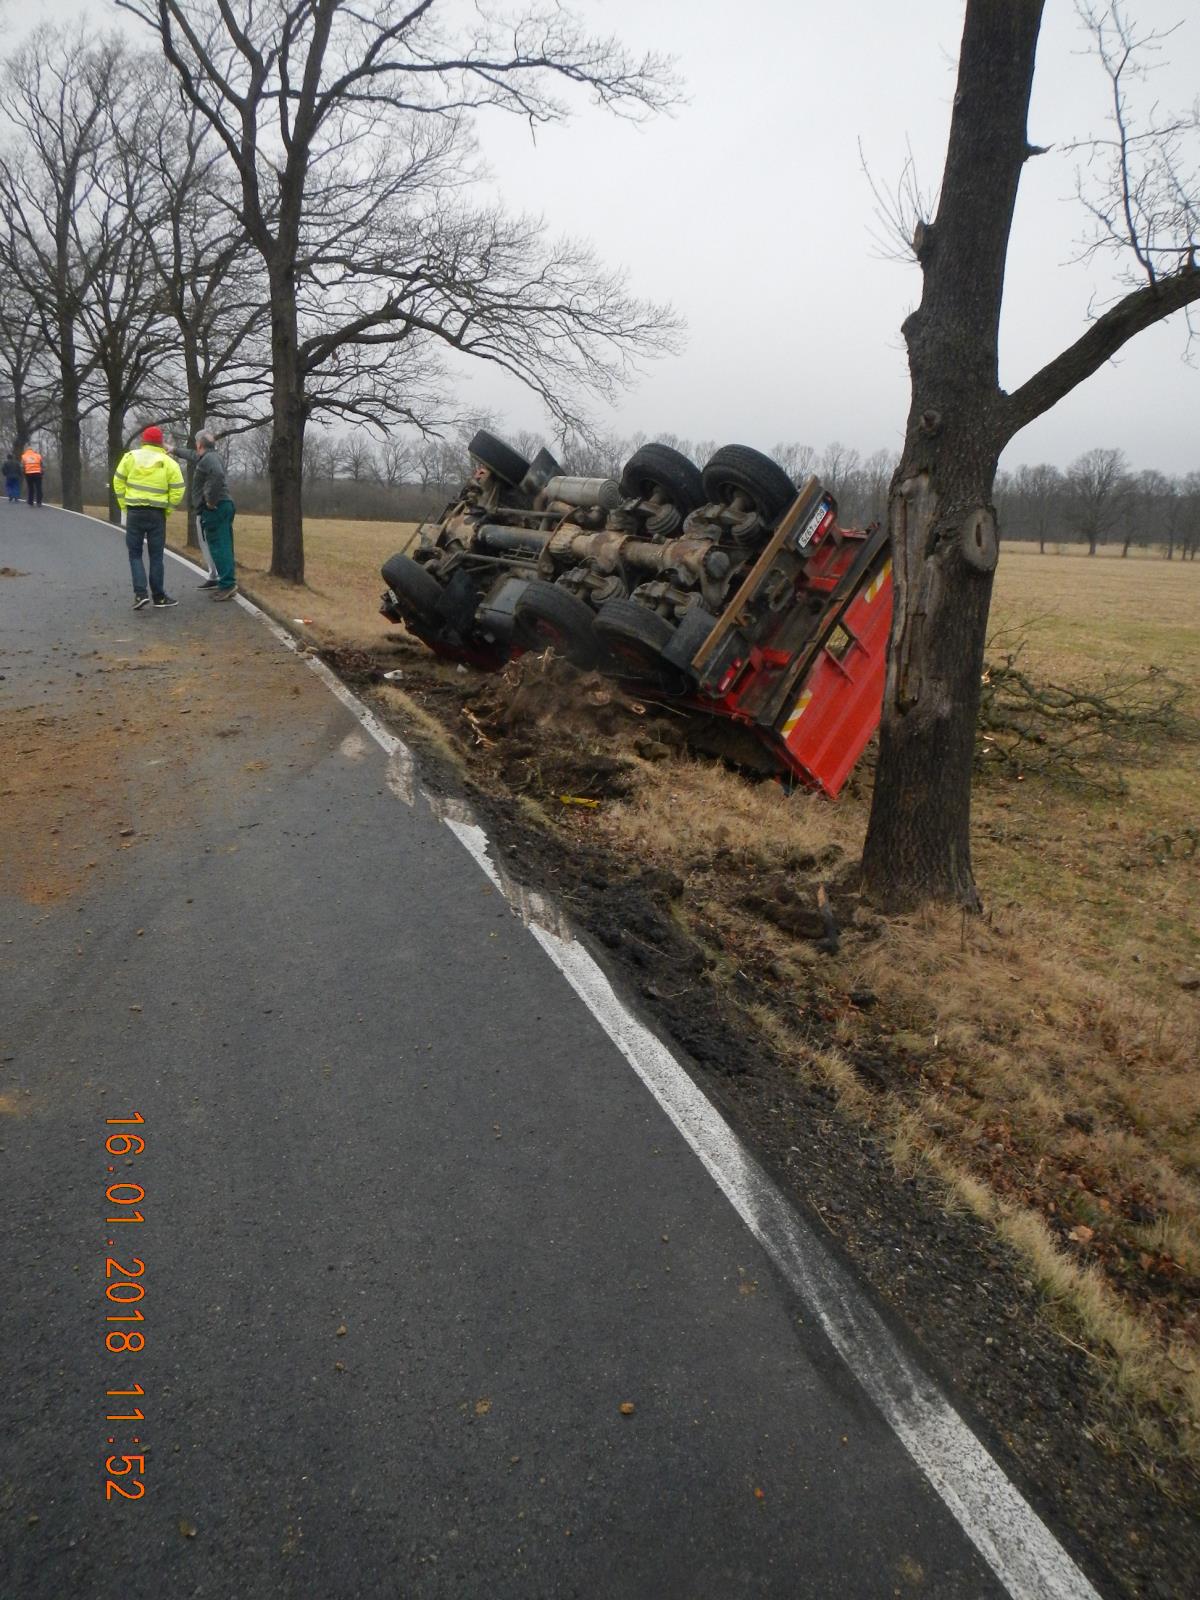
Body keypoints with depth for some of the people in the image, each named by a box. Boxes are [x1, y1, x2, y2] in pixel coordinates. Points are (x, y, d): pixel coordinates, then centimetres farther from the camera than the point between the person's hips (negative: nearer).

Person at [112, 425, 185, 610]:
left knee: (135, 554, 8)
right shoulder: (169, 463, -1)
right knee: (156, 556, 8)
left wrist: (124, 506, 10)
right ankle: (159, 596, 12)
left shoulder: (130, 457, 2)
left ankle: (140, 594, -6)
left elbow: (118, 483, 2)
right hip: (157, 514, 0)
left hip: (134, 512, 0)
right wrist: (167, 510, 7)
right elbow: (178, 491, -4)